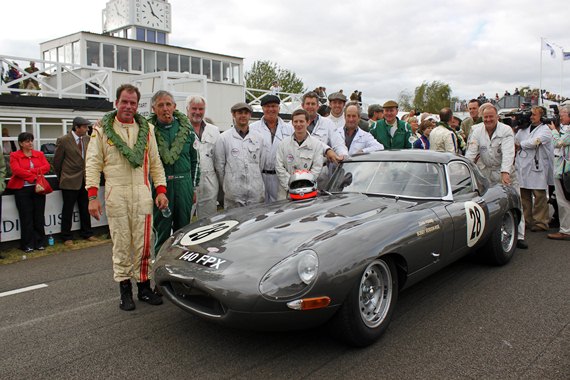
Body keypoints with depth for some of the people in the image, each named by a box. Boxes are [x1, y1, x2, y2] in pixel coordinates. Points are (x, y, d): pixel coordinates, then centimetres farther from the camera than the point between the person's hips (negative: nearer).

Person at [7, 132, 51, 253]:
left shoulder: (39, 154, 12)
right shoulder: (14, 155, 3)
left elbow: (47, 167, -3)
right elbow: (16, 170, -11)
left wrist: (30, 171, -13)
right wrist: (33, 176, -15)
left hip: (38, 188, 3)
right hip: (22, 189, -2)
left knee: (39, 216, 4)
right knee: (26, 218, 0)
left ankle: (40, 243, 12)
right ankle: (28, 244, 6)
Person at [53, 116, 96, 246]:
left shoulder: (87, 139, 5)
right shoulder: (63, 140, -10)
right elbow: (57, 161, -1)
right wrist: (61, 177, 8)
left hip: (85, 180, 5)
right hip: (70, 181, -5)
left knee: (85, 208, 13)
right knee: (68, 209, 4)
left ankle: (86, 233, 24)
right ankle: (67, 237, 14)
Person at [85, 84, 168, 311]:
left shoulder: (146, 129, 12)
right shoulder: (102, 129, 4)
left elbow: (155, 163, 12)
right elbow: (93, 164, 0)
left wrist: (161, 190, 2)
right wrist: (92, 196, -9)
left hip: (142, 193, 2)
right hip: (116, 194, -2)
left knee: (144, 244, 4)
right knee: (121, 245, 2)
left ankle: (144, 286, 17)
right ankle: (125, 290, 14)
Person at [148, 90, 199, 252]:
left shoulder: (186, 128, 7)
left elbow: (195, 160, 10)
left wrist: (194, 187, 9)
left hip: (184, 183, 2)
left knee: (183, 227, 12)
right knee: (162, 231, 4)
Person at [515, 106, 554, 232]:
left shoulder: (545, 130, -2)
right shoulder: (524, 128, 16)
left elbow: (534, 142, -14)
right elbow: (515, 141, 15)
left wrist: (520, 144, -2)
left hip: (537, 167, -5)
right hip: (522, 166, 5)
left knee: (539, 195, -3)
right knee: (524, 195, 7)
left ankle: (540, 222, 4)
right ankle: (525, 220, 16)